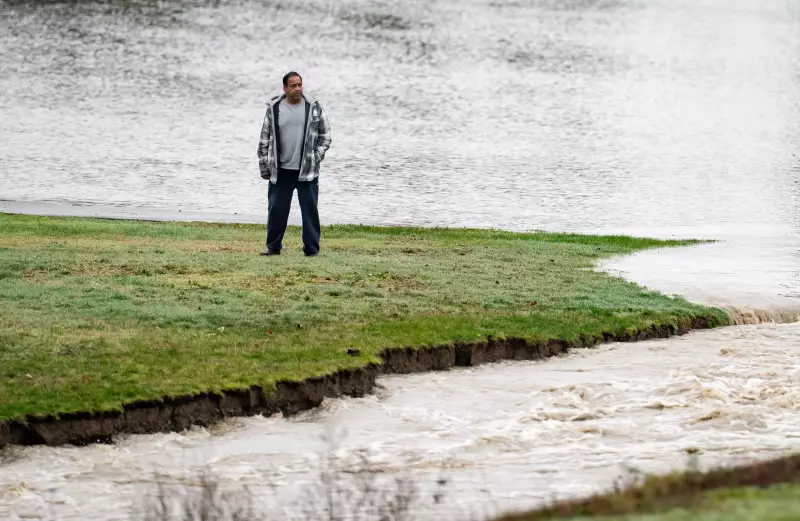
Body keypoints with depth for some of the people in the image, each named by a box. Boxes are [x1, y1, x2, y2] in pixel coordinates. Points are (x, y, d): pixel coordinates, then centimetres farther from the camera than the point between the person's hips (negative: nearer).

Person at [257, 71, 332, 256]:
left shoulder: (314, 107, 1)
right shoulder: (274, 108, 1)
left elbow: (325, 135, 7)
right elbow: (265, 138, 6)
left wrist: (317, 157, -5)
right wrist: (264, 166, 3)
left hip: (307, 170, -1)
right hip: (280, 171, 1)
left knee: (310, 209, 1)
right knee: (276, 210, 5)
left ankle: (311, 248, 7)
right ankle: (273, 247, 16)